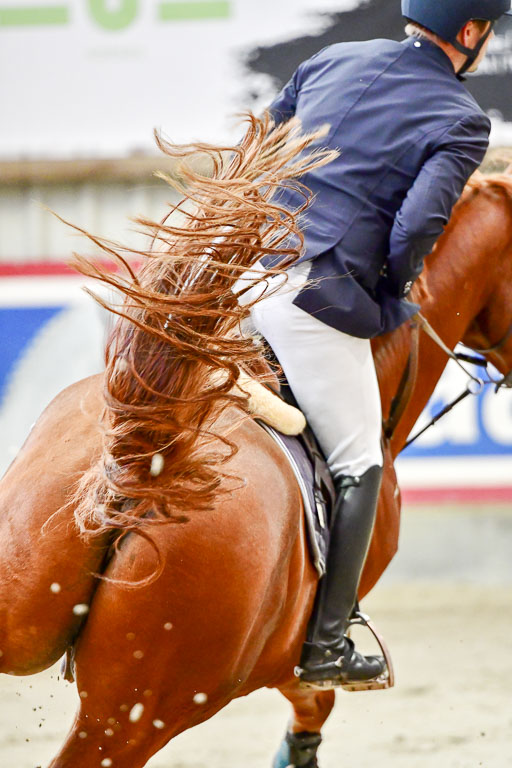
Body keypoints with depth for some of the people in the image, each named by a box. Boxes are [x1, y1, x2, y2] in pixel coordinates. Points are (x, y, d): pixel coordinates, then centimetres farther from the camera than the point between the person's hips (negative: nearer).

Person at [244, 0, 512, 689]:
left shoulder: (334, 61, 15)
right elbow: (415, 227, -15)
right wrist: (393, 295, 4)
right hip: (318, 298, -6)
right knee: (359, 469, 7)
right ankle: (326, 645, 8)